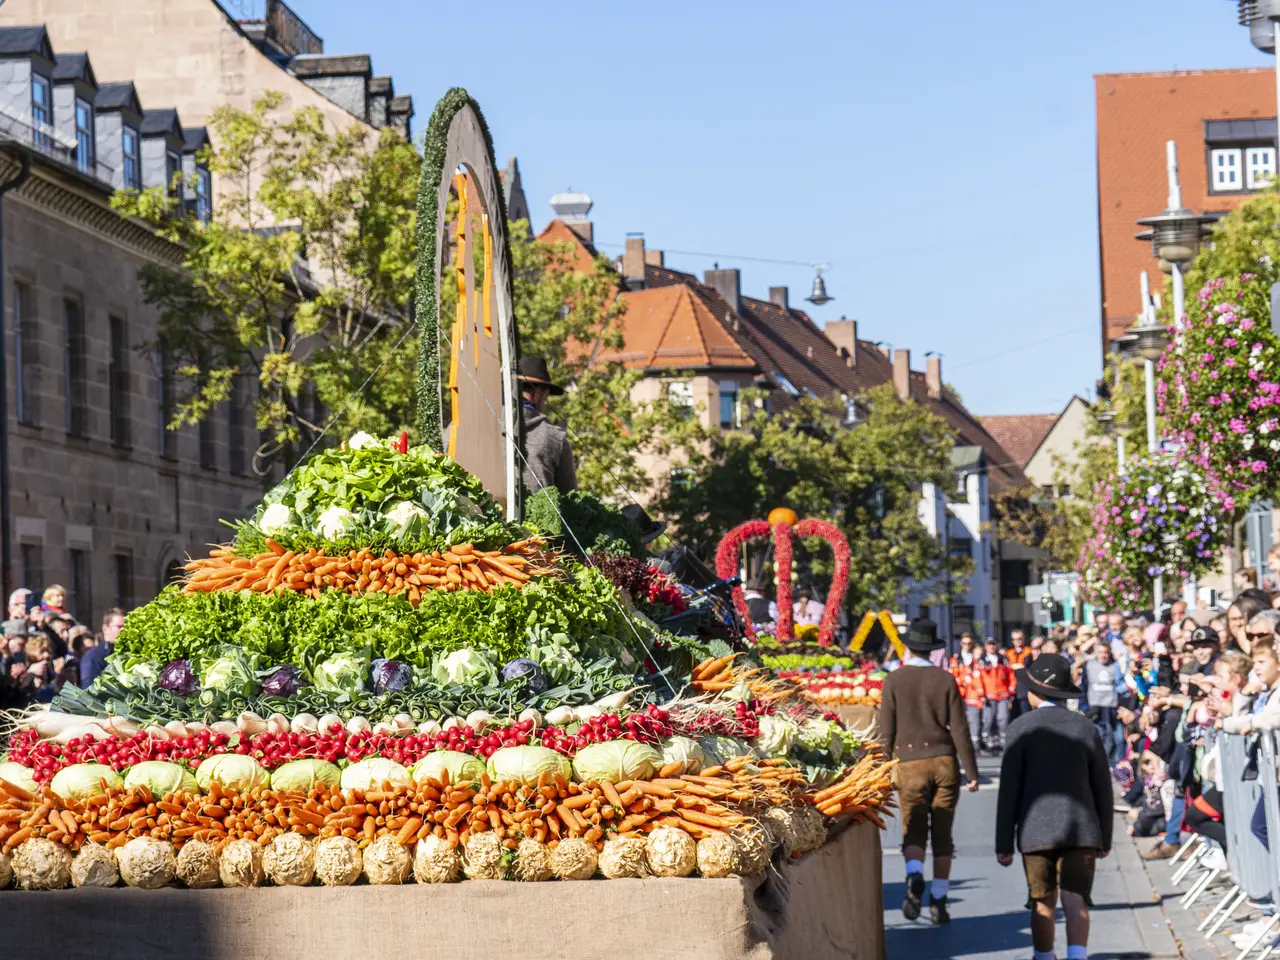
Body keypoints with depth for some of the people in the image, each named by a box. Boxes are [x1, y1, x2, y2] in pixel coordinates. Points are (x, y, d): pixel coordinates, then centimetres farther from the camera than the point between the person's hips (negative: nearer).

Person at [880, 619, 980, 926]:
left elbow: (886, 731, -2)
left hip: (910, 764, -1)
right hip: (945, 762, 1)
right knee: (942, 836, 8)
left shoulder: (894, 681, -2)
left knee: (913, 832, 2)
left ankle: (915, 878, -27)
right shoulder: (945, 680, 1)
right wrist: (971, 771, 3)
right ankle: (938, 901, 7)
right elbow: (959, 729, -1)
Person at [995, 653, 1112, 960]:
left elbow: (1009, 788, -5)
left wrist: (1004, 843, 0)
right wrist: (1105, 837, 18)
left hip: (1037, 830, -1)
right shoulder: (1085, 726, 4)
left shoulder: (1023, 728, -4)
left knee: (1042, 904, 11)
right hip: (1081, 829, 1)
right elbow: (1102, 787, 8)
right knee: (1076, 902, -4)